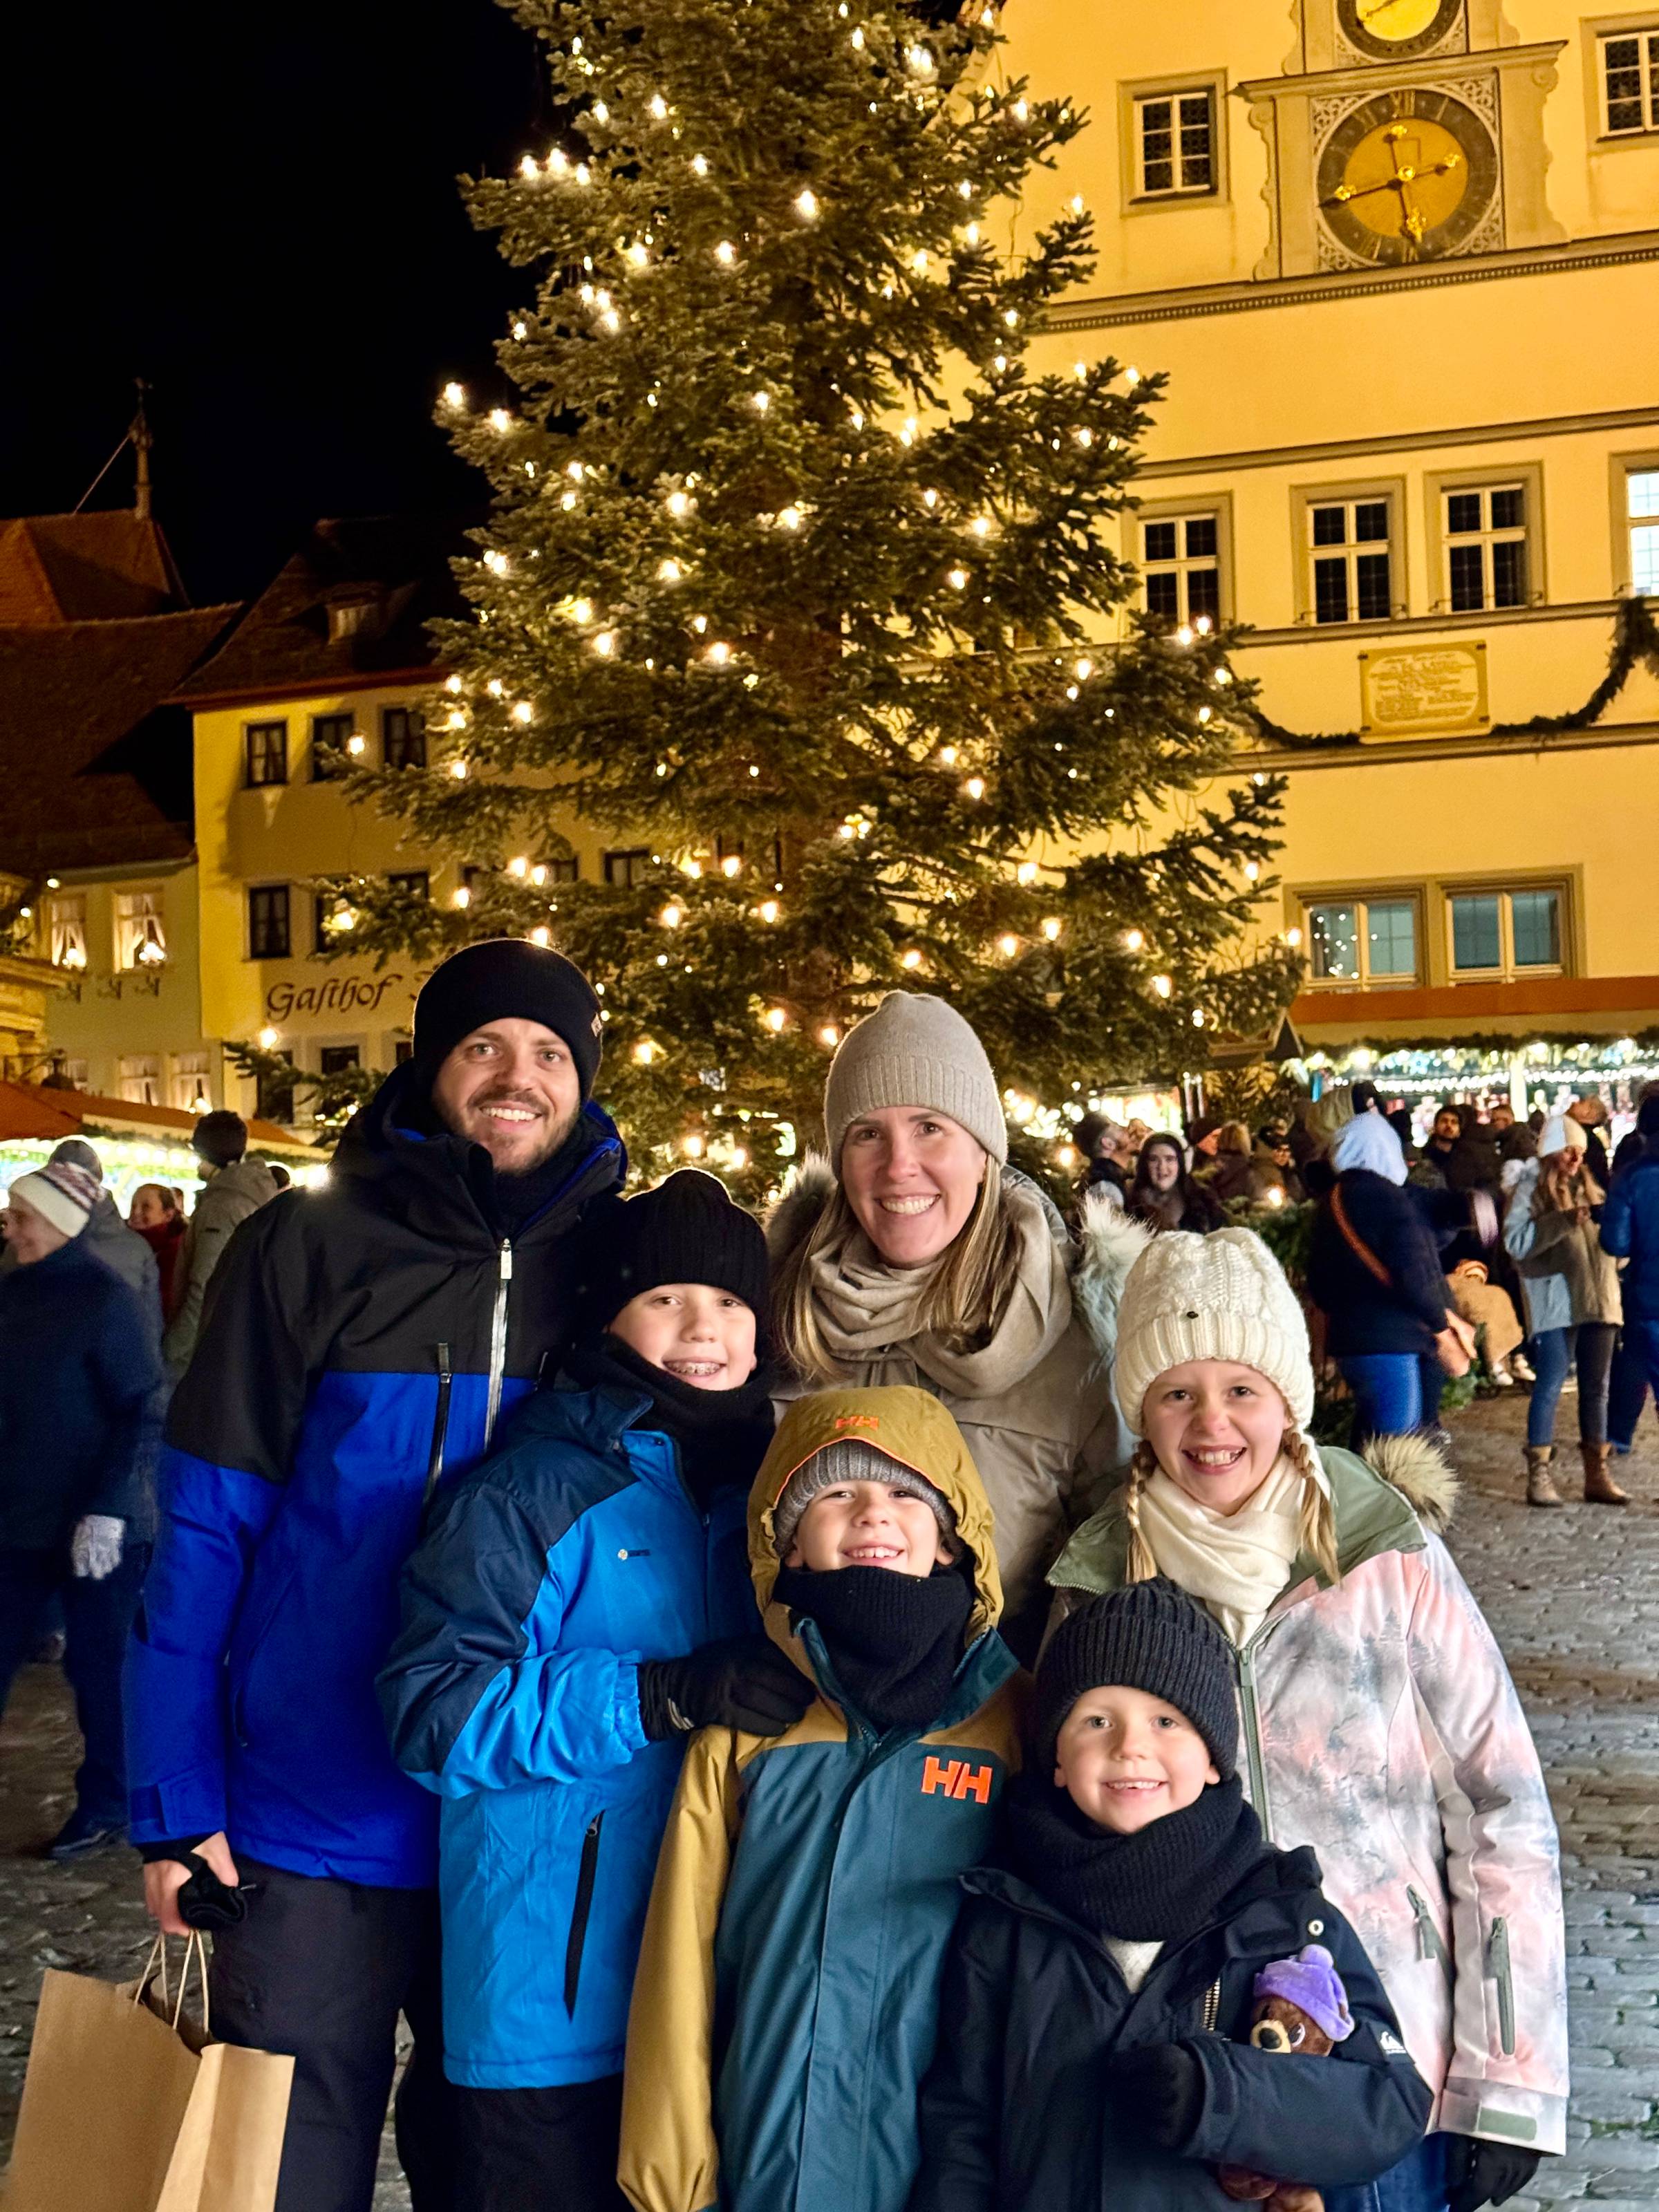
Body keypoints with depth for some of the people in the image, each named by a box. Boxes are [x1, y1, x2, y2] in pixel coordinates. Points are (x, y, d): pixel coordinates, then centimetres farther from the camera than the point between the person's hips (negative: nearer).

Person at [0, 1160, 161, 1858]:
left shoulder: (105, 1300, -13)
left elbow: (142, 1413, -15)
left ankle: (104, 1807, 21)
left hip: (94, 1525, -6)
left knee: (97, 1667, 5)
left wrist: (107, 1510, -20)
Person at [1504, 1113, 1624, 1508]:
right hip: (1555, 1302, -6)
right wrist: (1563, 1221, -21)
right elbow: (1516, 1242, -13)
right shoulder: (1530, 1190, -1)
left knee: (1596, 1388, 9)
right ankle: (1539, 1475, 0)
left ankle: (1597, 1475, 15)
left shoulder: (1589, 1188, 17)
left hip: (1597, 1299, 6)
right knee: (1551, 1386, -6)